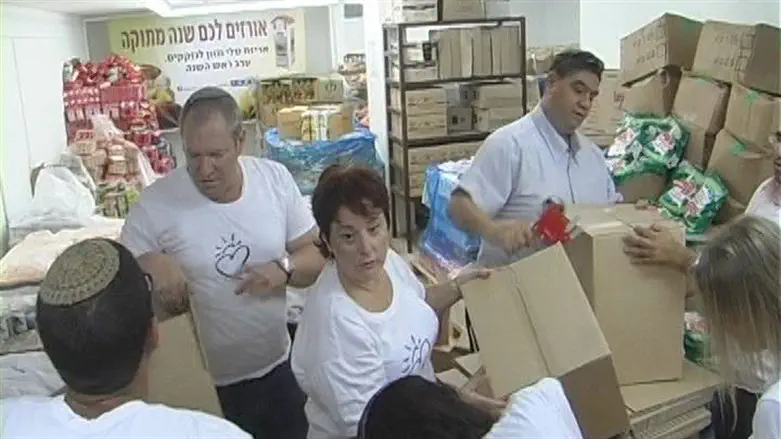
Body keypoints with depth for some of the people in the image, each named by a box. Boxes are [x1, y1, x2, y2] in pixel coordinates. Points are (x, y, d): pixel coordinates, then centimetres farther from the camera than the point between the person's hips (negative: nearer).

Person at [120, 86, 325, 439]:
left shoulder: (276, 179, -8)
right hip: (203, 382, -3)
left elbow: (318, 254, -1)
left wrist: (285, 269, -21)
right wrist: (148, 263, -27)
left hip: (280, 367, 4)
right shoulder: (155, 204, -16)